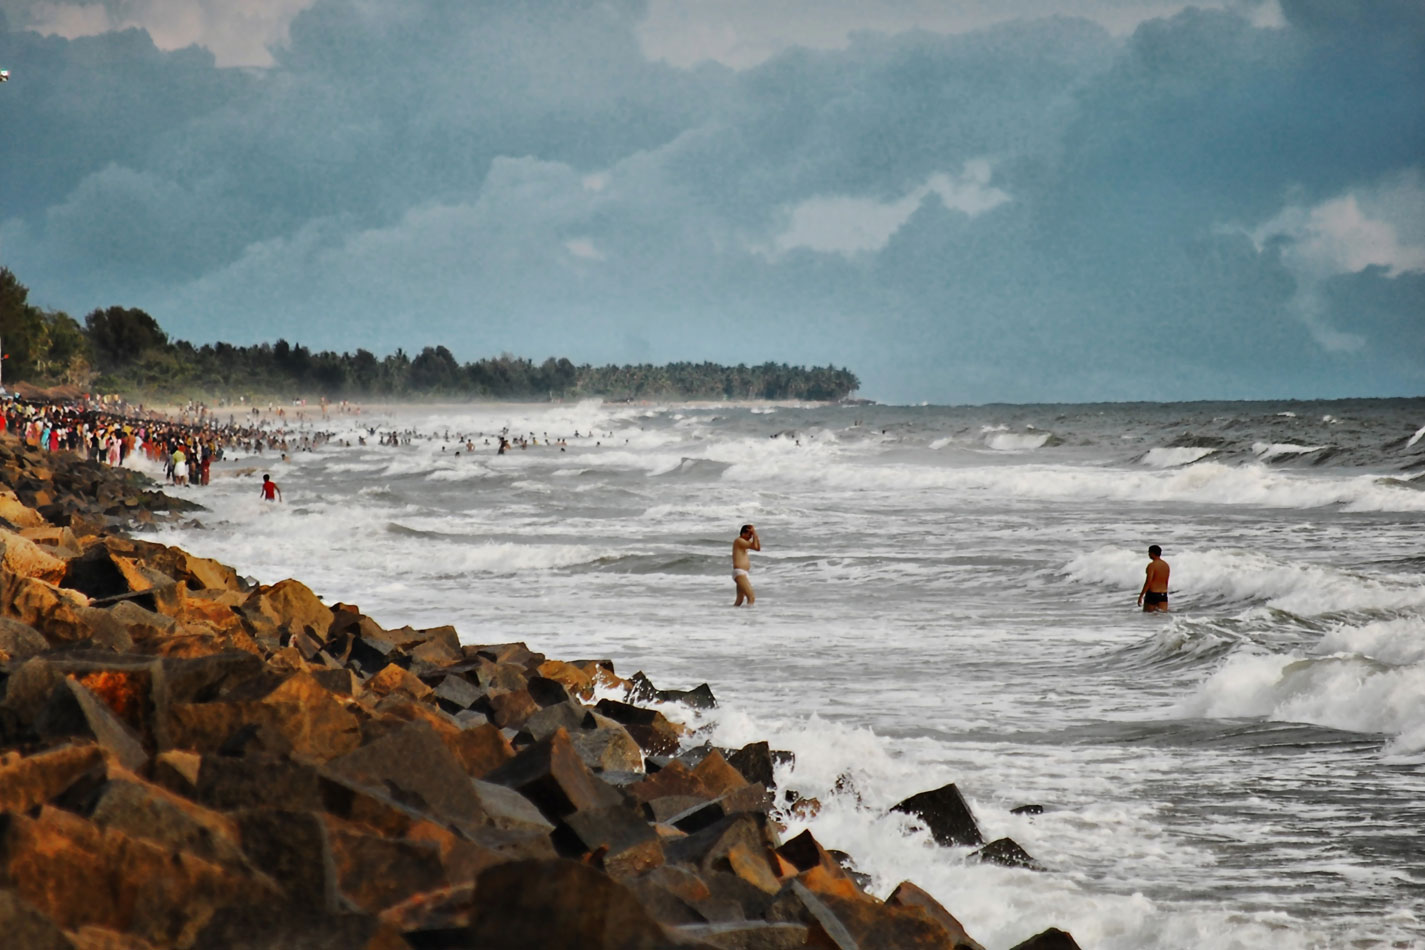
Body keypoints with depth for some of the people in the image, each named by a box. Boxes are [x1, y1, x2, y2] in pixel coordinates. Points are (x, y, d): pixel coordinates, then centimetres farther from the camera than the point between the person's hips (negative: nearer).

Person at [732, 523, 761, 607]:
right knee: (752, 598, -20)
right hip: (739, 573, -11)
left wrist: (755, 534, 9)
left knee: (739, 601, 15)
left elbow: (758, 548, 18)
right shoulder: (738, 540, -10)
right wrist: (754, 533, -10)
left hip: (744, 574, 11)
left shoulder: (744, 542, 19)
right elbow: (755, 547, -19)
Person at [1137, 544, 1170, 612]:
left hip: (1152, 593, -6)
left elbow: (1148, 582, -17)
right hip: (1163, 594, 6)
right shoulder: (1166, 565, 9)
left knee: (1146, 614, 7)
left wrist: (1141, 596, -14)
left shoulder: (1152, 565, -13)